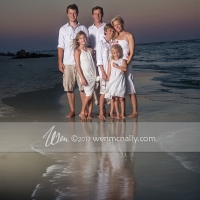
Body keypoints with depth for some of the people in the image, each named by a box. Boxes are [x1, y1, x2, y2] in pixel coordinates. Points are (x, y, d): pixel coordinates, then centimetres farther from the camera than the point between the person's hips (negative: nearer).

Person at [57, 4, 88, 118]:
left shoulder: (83, 28, 7)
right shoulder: (63, 29, 8)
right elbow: (61, 47, 6)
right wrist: (60, 62, -2)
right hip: (68, 63, 1)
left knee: (83, 87, -2)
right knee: (69, 88, 2)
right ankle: (72, 110, 10)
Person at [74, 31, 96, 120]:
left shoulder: (90, 50, 11)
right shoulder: (77, 51, -4)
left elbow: (92, 62, 15)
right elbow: (78, 65, -9)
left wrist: (96, 74, 6)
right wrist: (82, 78, -14)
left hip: (93, 75, 5)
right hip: (85, 75, -5)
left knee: (91, 95, 3)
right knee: (89, 95, -7)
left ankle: (89, 113, 9)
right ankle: (82, 113, 7)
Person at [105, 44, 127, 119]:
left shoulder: (122, 60, 4)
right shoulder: (111, 62, 9)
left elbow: (125, 68, -12)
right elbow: (109, 72, 9)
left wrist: (117, 66, -11)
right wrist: (109, 81, 2)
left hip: (120, 82, -1)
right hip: (113, 81, 1)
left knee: (121, 98, 1)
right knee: (115, 99, 1)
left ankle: (122, 113, 8)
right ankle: (117, 114, 8)